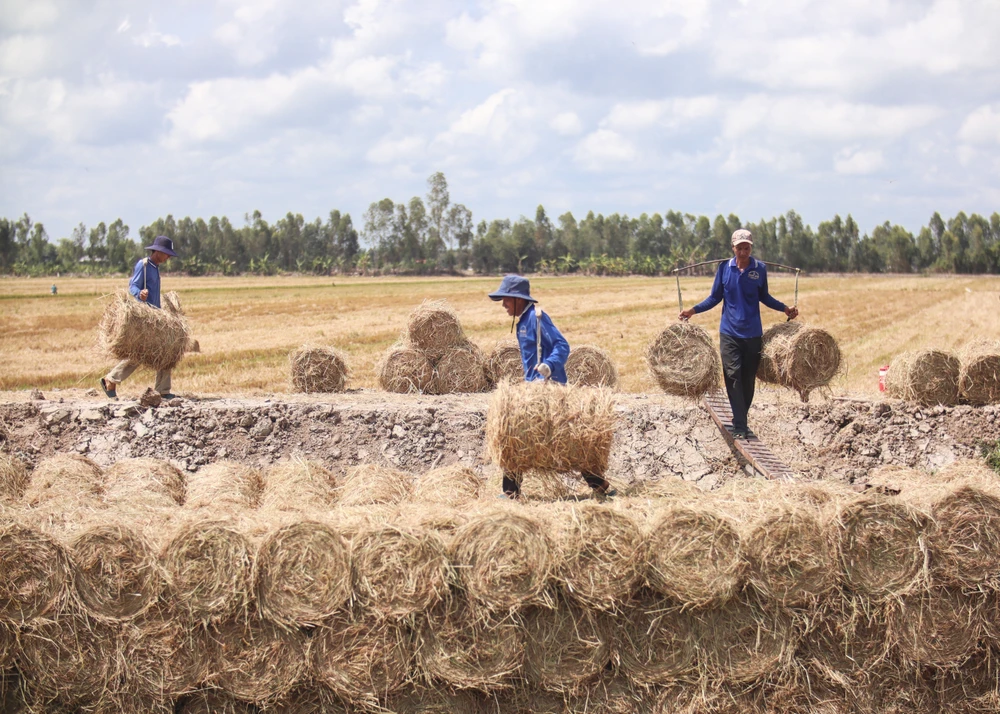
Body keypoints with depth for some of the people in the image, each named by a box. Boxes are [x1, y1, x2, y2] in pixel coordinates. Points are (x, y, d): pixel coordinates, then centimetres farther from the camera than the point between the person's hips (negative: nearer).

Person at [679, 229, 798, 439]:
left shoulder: (760, 268, 0)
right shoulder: (724, 267, -1)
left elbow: (764, 297, 13)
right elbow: (715, 297, 6)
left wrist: (785, 308, 4)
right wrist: (694, 310, -3)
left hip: (753, 333, 1)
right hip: (729, 332, -1)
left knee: (748, 379, 7)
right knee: (733, 376, -10)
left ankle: (741, 421, 22)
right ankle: (740, 427, -11)